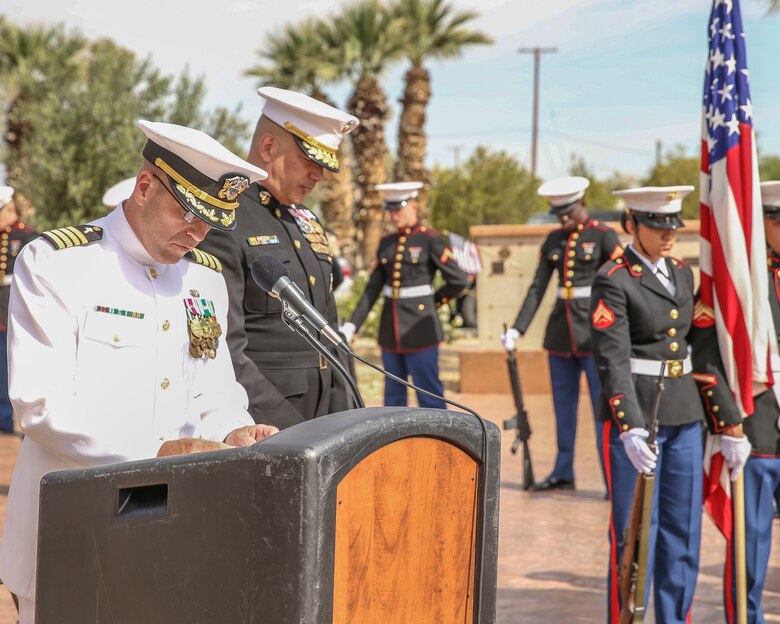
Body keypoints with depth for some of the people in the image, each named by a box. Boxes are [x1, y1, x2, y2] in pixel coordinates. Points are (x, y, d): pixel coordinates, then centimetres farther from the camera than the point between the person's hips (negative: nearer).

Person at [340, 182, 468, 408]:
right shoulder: (386, 243, 10)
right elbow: (372, 289, 9)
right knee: (393, 395, 11)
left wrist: (433, 302, 4)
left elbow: (457, 280, -7)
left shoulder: (430, 239, -6)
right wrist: (351, 325, 1)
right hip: (390, 328, 6)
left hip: (419, 328, -6)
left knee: (429, 394, -3)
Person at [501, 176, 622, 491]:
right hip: (560, 331, 6)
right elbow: (537, 289, 10)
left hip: (594, 331, -5)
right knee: (563, 403, 11)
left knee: (604, 405, -4)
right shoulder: (554, 240, 10)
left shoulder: (604, 237, -6)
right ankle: (563, 472, 21)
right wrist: (517, 329, 3)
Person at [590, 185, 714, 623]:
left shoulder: (683, 274, 11)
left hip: (684, 415, 6)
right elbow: (613, 361, -18)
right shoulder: (613, 282, -11)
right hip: (633, 416, -6)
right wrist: (630, 429, -28)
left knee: (683, 532, 8)